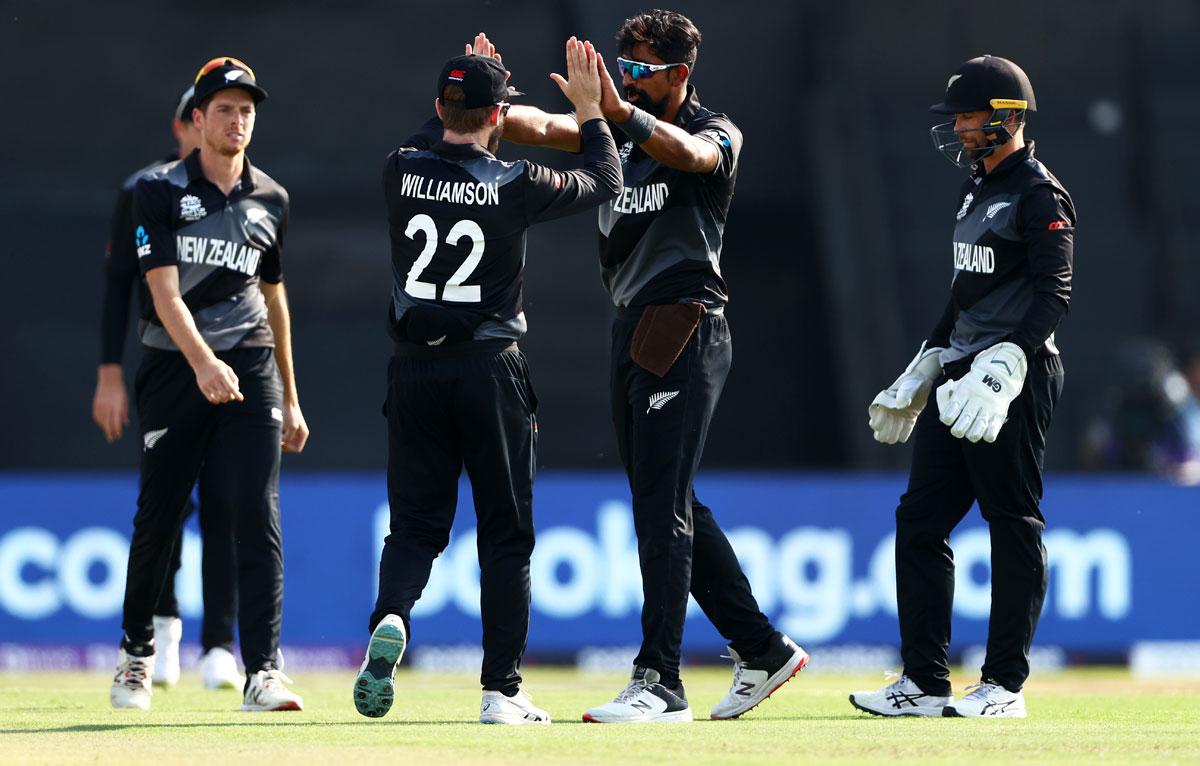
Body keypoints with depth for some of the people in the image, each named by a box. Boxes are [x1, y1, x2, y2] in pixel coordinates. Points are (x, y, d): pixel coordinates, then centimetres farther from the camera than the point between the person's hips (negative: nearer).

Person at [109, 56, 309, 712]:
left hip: (250, 369, 2)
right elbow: (164, 293, -12)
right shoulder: (160, 192, -2)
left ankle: (262, 671, -15)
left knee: (257, 516, -11)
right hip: (175, 367, -2)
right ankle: (136, 650, 26)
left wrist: (290, 400, 21)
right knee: (158, 516, 4)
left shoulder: (270, 201, 12)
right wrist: (204, 363, -29)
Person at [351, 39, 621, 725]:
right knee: (505, 533, 7)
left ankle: (390, 619, -20)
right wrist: (589, 107, 16)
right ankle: (502, 690, 5)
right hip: (490, 370, -3)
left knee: (417, 525, 11)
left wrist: (463, 87, 31)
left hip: (416, 372, 3)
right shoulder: (515, 185, -11)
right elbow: (605, 181, 4)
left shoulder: (402, 172, -2)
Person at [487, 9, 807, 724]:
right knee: (673, 509, 12)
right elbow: (543, 127, 1)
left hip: (687, 335, -8)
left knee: (664, 509, -11)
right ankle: (764, 651, 22)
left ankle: (661, 683, -12)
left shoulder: (716, 132, -4)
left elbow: (689, 153, -28)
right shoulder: (619, 130, 16)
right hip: (634, 335, 8)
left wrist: (622, 110, -46)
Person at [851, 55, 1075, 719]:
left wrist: (1007, 363, -29)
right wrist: (926, 363, 25)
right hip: (961, 376, 10)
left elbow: (1053, 295, -19)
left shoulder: (1039, 196, -10)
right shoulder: (976, 190, 19)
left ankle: (1004, 685, 1)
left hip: (1016, 379, -10)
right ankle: (926, 682, 8)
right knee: (919, 519, 5)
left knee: (1014, 526, -4)